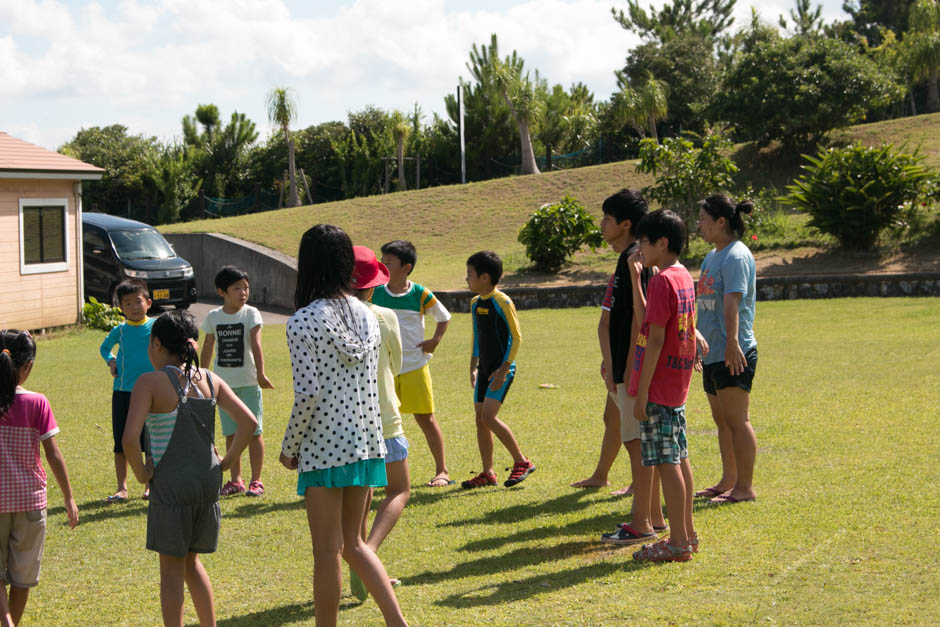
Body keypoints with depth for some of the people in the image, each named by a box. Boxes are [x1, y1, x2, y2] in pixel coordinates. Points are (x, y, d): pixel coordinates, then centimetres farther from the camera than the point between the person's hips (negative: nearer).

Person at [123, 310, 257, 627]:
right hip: (208, 482, 5)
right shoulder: (210, 380, 4)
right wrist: (226, 462, 6)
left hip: (171, 486, -5)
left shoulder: (150, 382, -12)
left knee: (171, 568, 6)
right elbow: (248, 422, -2)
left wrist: (141, 473, -8)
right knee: (191, 562, 21)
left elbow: (130, 438, -23)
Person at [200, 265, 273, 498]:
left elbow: (256, 345, -15)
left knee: (253, 431, -1)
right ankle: (235, 480, 19)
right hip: (223, 382, 3)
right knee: (230, 433, 9)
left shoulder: (251, 314, -5)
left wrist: (260, 374, -24)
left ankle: (256, 481, 8)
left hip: (248, 382, -3)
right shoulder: (213, 317, 4)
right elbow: (207, 347, 14)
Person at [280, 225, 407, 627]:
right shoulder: (367, 316, 5)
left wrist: (288, 447, -5)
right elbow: (371, 383, 8)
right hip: (365, 442, 6)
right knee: (353, 542, 19)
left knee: (327, 553, 4)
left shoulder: (302, 322, -14)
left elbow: (308, 395, -17)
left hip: (323, 447, -6)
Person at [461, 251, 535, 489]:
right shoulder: (475, 303, 11)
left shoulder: (502, 302, -13)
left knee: (489, 417, -16)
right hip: (485, 369, 8)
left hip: (501, 369, -8)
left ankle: (522, 462, -3)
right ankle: (487, 473, 13)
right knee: (480, 419, 6)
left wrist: (504, 369, -17)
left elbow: (516, 337, -12)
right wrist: (473, 367, 15)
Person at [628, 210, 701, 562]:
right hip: (678, 384, 10)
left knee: (666, 462, -5)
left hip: (659, 385, -10)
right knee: (678, 458, 14)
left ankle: (678, 543, -2)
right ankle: (687, 534, 22)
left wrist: (642, 392, -18)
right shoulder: (684, 277, 12)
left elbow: (656, 339, -19)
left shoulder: (662, 281, -17)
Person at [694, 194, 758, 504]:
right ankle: (728, 481, 25)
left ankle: (745, 488, -1)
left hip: (733, 354, -10)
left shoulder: (736, 256, -13)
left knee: (736, 420, -6)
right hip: (713, 351, 10)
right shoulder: (712, 256, 16)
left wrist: (732, 342, -32)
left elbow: (732, 301, -24)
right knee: (721, 420, 16)